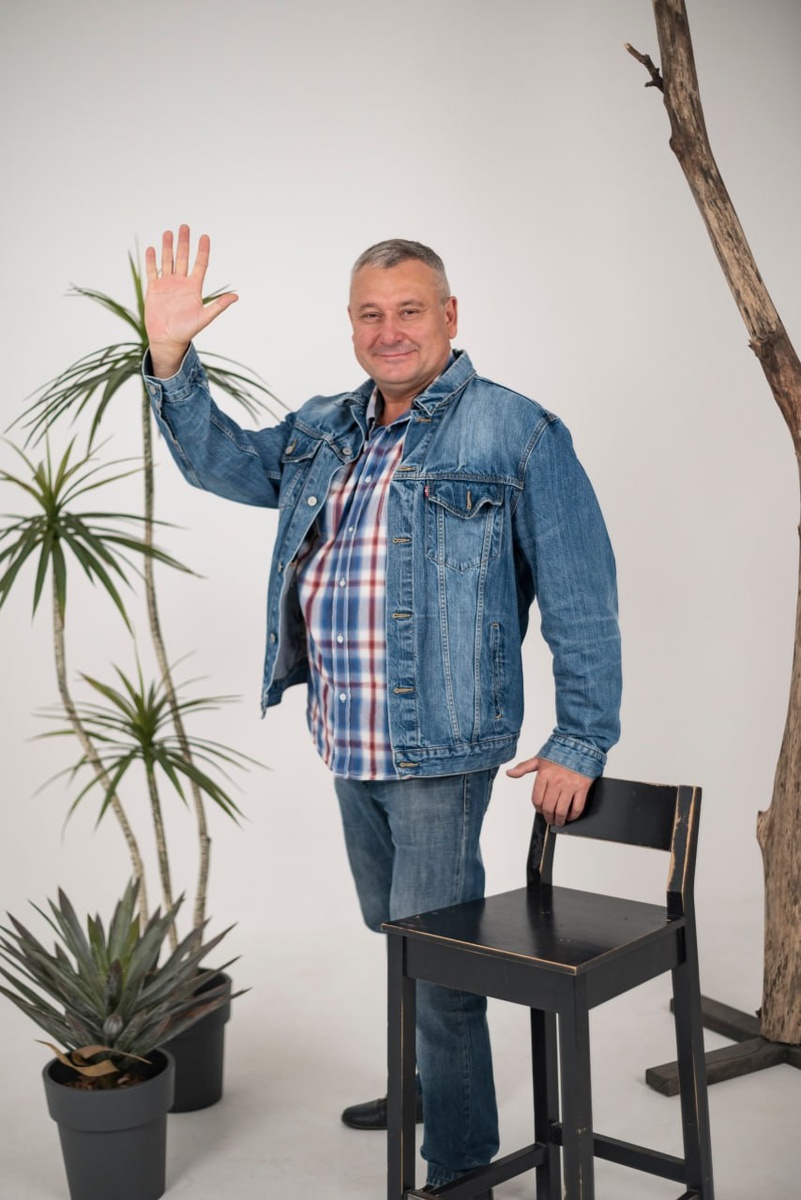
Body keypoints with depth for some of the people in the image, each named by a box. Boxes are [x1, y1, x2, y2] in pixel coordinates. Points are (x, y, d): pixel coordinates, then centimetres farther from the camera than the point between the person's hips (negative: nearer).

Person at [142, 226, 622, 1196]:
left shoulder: (516, 435, -11)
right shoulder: (324, 433, 9)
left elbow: (582, 600, -11)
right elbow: (220, 460, 16)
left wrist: (580, 743, -13)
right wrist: (170, 355, 0)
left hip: (441, 749, -7)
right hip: (347, 743, 7)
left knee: (435, 959, 0)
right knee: (393, 934, 23)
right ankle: (425, 1084, 45)